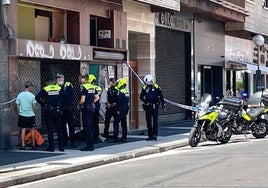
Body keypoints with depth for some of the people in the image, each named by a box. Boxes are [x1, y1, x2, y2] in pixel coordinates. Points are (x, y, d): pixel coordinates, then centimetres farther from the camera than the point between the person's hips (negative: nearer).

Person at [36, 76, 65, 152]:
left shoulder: (45, 89, -2)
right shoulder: (59, 88, 3)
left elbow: (37, 97, -12)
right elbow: (64, 97, -7)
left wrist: (43, 104, 0)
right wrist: (60, 105, 4)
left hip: (49, 112, -2)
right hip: (57, 111, 2)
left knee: (50, 130, 3)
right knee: (59, 129, 8)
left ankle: (51, 147, 2)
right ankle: (61, 147, 7)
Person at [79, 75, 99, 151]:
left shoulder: (84, 87, -14)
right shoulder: (93, 86, 11)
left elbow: (82, 100, -19)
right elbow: (97, 97, 17)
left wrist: (79, 104, -1)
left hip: (86, 108, -8)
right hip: (92, 108, 8)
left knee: (87, 128, -5)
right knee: (91, 127, 13)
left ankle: (89, 146, -4)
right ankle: (91, 145, 17)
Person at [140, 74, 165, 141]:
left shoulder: (156, 87, -3)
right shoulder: (144, 88, 2)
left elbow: (161, 96, 4)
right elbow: (141, 97, 10)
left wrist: (163, 104, 3)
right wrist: (145, 101, -7)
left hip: (155, 106, -3)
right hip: (148, 106, 3)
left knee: (155, 120, -7)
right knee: (148, 121, 5)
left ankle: (155, 135, -8)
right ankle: (150, 135, 11)